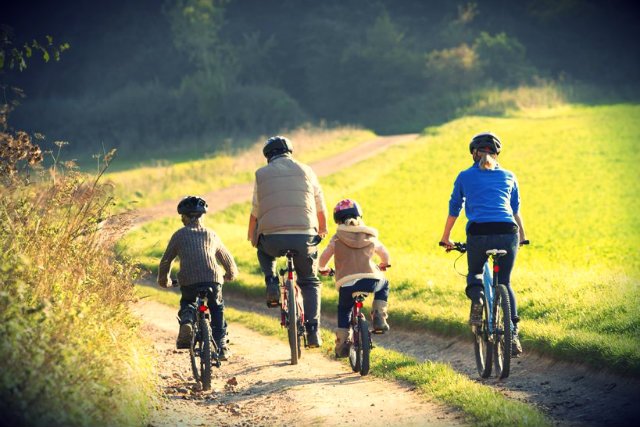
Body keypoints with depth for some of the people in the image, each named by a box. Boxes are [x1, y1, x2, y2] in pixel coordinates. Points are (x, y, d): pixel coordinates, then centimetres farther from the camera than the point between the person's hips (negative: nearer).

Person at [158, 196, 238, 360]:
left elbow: (165, 261, 18)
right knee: (217, 310, 26)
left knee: (187, 303, 29)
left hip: (188, 282, -1)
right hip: (213, 280, 1)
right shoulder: (211, 235, 20)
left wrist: (164, 280, 37)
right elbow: (228, 260, 31)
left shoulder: (179, 235, 14)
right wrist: (231, 274, 52)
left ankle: (186, 322, -2)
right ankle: (221, 346, 17)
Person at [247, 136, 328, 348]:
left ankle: (272, 284, 11)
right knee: (310, 282, 20)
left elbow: (255, 213, 14)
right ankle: (313, 332, 8)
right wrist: (322, 230, 38)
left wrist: (251, 238, 31)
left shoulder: (262, 174, 11)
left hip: (272, 239, 0)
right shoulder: (305, 171, 14)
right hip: (304, 237, 0)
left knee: (264, 250, 36)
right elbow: (320, 209, 19)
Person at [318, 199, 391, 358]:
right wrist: (383, 265, 56)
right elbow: (385, 255, 33)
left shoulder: (337, 238, 13)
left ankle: (342, 344, 15)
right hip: (371, 281, 1)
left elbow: (324, 257, 12)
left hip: (346, 284, -1)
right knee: (383, 285, 36)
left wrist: (323, 268, 35)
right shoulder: (370, 237, 21)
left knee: (343, 311, 26)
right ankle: (379, 318, 19)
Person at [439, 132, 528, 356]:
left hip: (478, 233, -1)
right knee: (504, 282, 15)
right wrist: (522, 236, 46)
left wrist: (446, 238, 36)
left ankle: (477, 297, -12)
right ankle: (513, 333, -1)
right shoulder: (508, 176, 20)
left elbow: (454, 209, 23)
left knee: (475, 274, 23)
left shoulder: (465, 177, 16)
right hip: (507, 232, 1)